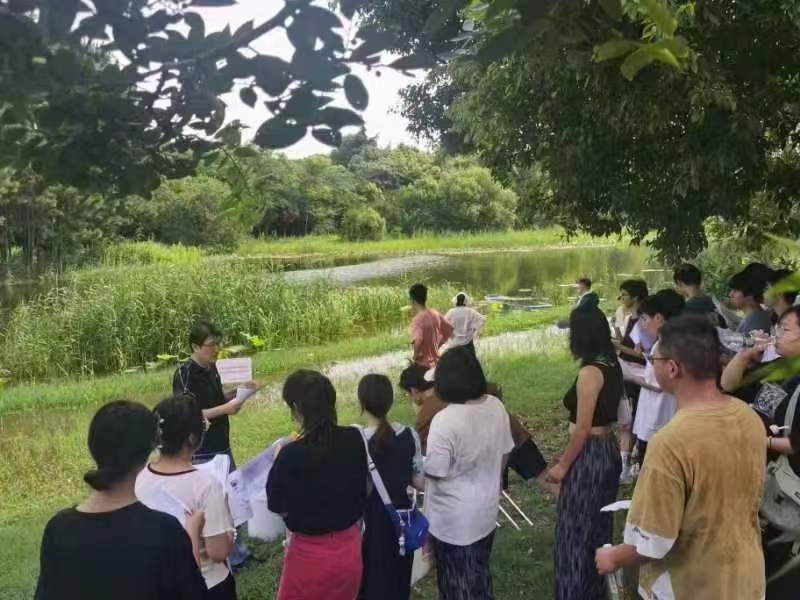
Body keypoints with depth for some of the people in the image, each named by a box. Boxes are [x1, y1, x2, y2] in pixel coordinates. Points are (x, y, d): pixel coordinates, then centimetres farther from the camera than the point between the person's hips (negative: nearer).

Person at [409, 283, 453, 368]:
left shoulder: (418, 319, -19)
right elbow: (450, 331, 14)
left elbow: (417, 341, -36)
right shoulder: (436, 314, 3)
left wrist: (415, 355, -18)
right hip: (435, 363, 7)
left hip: (422, 365, -7)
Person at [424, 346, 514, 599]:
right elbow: (504, 453, 5)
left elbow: (434, 473, -23)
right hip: (486, 509, 6)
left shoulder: (445, 420, -29)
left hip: (454, 519, -6)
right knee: (479, 572, 27)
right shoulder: (496, 407, -7)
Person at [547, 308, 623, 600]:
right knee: (597, 524, 21)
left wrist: (563, 465, -11)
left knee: (576, 529, 5)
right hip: (608, 450, 9)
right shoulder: (611, 366, 4)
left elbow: (582, 429, -20)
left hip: (589, 455, -9)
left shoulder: (590, 372, -22)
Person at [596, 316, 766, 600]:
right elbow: (739, 495, 6)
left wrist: (613, 558, -6)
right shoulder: (749, 418, -10)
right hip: (747, 576, 6)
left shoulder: (671, 443, -32)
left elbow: (653, 543, -24)